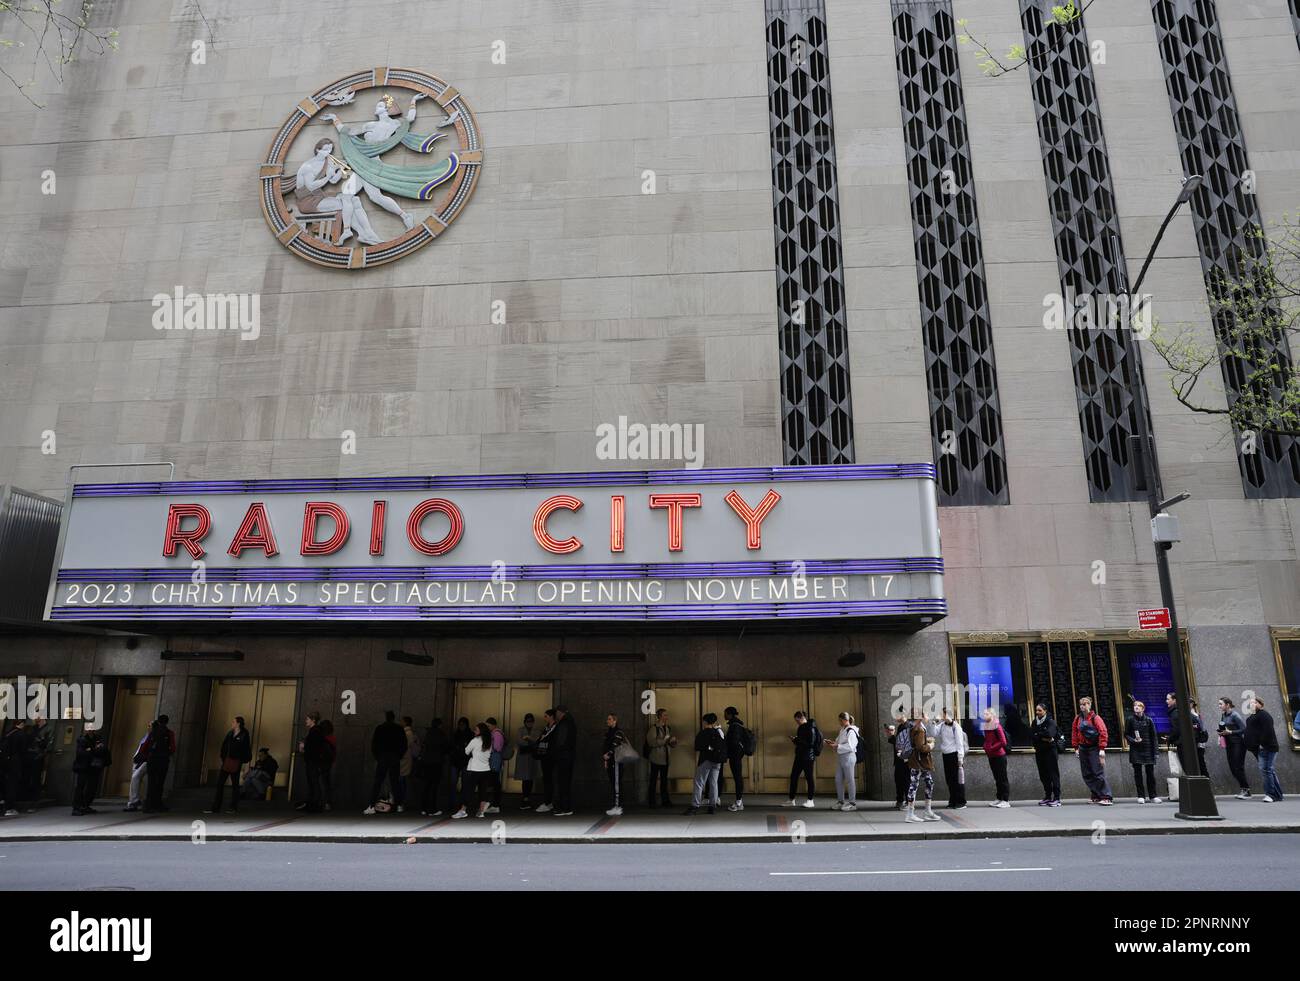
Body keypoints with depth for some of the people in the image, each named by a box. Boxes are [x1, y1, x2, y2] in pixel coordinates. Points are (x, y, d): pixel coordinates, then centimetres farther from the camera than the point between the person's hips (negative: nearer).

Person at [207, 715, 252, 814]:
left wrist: (243, 762, -11)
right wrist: (223, 758, 2)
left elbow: (246, 750, -8)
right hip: (226, 761, 6)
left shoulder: (244, 735, -7)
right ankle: (215, 808, 7)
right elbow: (224, 746, 11)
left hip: (236, 762, -5)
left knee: (235, 784, 4)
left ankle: (234, 808, 14)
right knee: (220, 784, 3)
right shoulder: (230, 734, 9)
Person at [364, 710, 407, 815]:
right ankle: (398, 805, 8)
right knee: (395, 782, 8)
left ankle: (372, 807, -8)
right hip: (395, 759, 1)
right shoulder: (399, 729, 3)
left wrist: (376, 757, 9)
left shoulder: (379, 728, 1)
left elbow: (373, 744, 0)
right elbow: (404, 745, 4)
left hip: (382, 758, -1)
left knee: (377, 782, -1)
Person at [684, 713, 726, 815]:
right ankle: (713, 805, 8)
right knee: (714, 783, 9)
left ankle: (695, 806, -9)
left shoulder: (701, 734, -5)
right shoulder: (719, 732, 10)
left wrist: (696, 764, -3)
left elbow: (698, 750, -5)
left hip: (706, 761, -5)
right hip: (717, 762, 5)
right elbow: (724, 748, 10)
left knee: (699, 784, -4)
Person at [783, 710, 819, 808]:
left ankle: (810, 801, 11)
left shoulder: (810, 728, -14)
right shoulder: (801, 728, 13)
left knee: (809, 778, 0)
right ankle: (791, 800, 13)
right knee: (793, 777, 7)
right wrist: (794, 740, 2)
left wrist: (797, 740, -19)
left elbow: (811, 743, -22)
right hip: (799, 756, 9)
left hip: (808, 757, -9)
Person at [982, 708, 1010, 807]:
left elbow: (1003, 742, -17)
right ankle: (999, 798, 19)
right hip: (991, 757, 8)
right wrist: (986, 748, 4)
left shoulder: (997, 726, -14)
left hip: (999, 756, -8)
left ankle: (1006, 800, 2)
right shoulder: (986, 727, 9)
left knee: (1002, 778, -2)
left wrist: (991, 748, -15)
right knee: (996, 778, 12)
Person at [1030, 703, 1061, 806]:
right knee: (1043, 775, 8)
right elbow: (1031, 737, 0)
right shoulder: (1034, 722, 11)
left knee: (1053, 774, -3)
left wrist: (1037, 734, -7)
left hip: (1050, 750, -5)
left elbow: (1049, 734, -21)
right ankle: (1048, 797, 16)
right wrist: (1043, 738, -11)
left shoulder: (1051, 721, -5)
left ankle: (1057, 798, -1)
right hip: (1039, 751, 5)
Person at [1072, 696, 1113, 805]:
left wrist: (1102, 749, -16)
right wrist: (1076, 747, 8)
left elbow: (1103, 733, -13)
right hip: (1083, 749, 6)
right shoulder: (1078, 719, 8)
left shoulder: (1095, 718, -8)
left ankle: (1107, 797, -8)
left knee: (1098, 773, -11)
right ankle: (1096, 797, 16)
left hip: (1094, 748, -6)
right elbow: (1074, 733, 13)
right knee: (1087, 775, 8)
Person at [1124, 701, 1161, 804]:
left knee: (1150, 772, 3)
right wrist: (1133, 740, -13)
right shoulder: (1130, 720, 2)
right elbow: (1126, 734, 5)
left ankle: (1152, 796, 12)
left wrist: (1155, 749, 0)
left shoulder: (1148, 720, 3)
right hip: (1135, 750, -1)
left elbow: (1154, 736, 6)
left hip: (1148, 749, 1)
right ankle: (1141, 796, 7)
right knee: (1138, 773, 1)